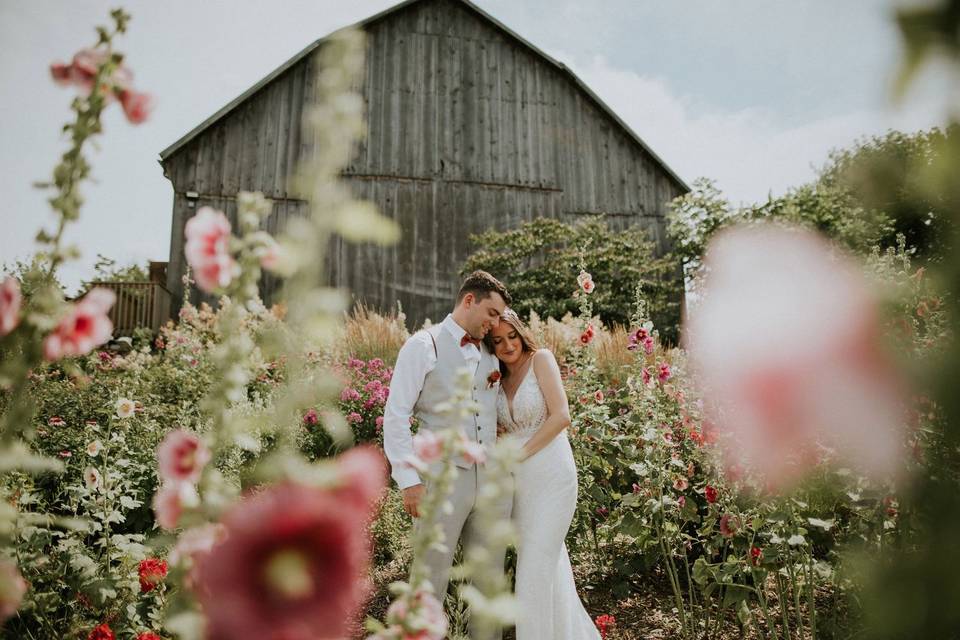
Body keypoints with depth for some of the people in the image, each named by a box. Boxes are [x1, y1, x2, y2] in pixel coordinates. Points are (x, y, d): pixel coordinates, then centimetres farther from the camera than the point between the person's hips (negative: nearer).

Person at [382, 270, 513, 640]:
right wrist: (409, 481, -15)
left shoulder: (490, 353, 14)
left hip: (492, 479, 6)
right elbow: (396, 416, -9)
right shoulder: (423, 346, -4)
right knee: (432, 579, 2)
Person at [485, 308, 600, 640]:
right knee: (550, 567, 15)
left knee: (535, 572, -7)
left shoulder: (541, 359, -6)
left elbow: (561, 416, -15)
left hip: (551, 478, -6)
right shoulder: (498, 379, 11)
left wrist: (520, 453, -13)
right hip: (518, 482, 6)